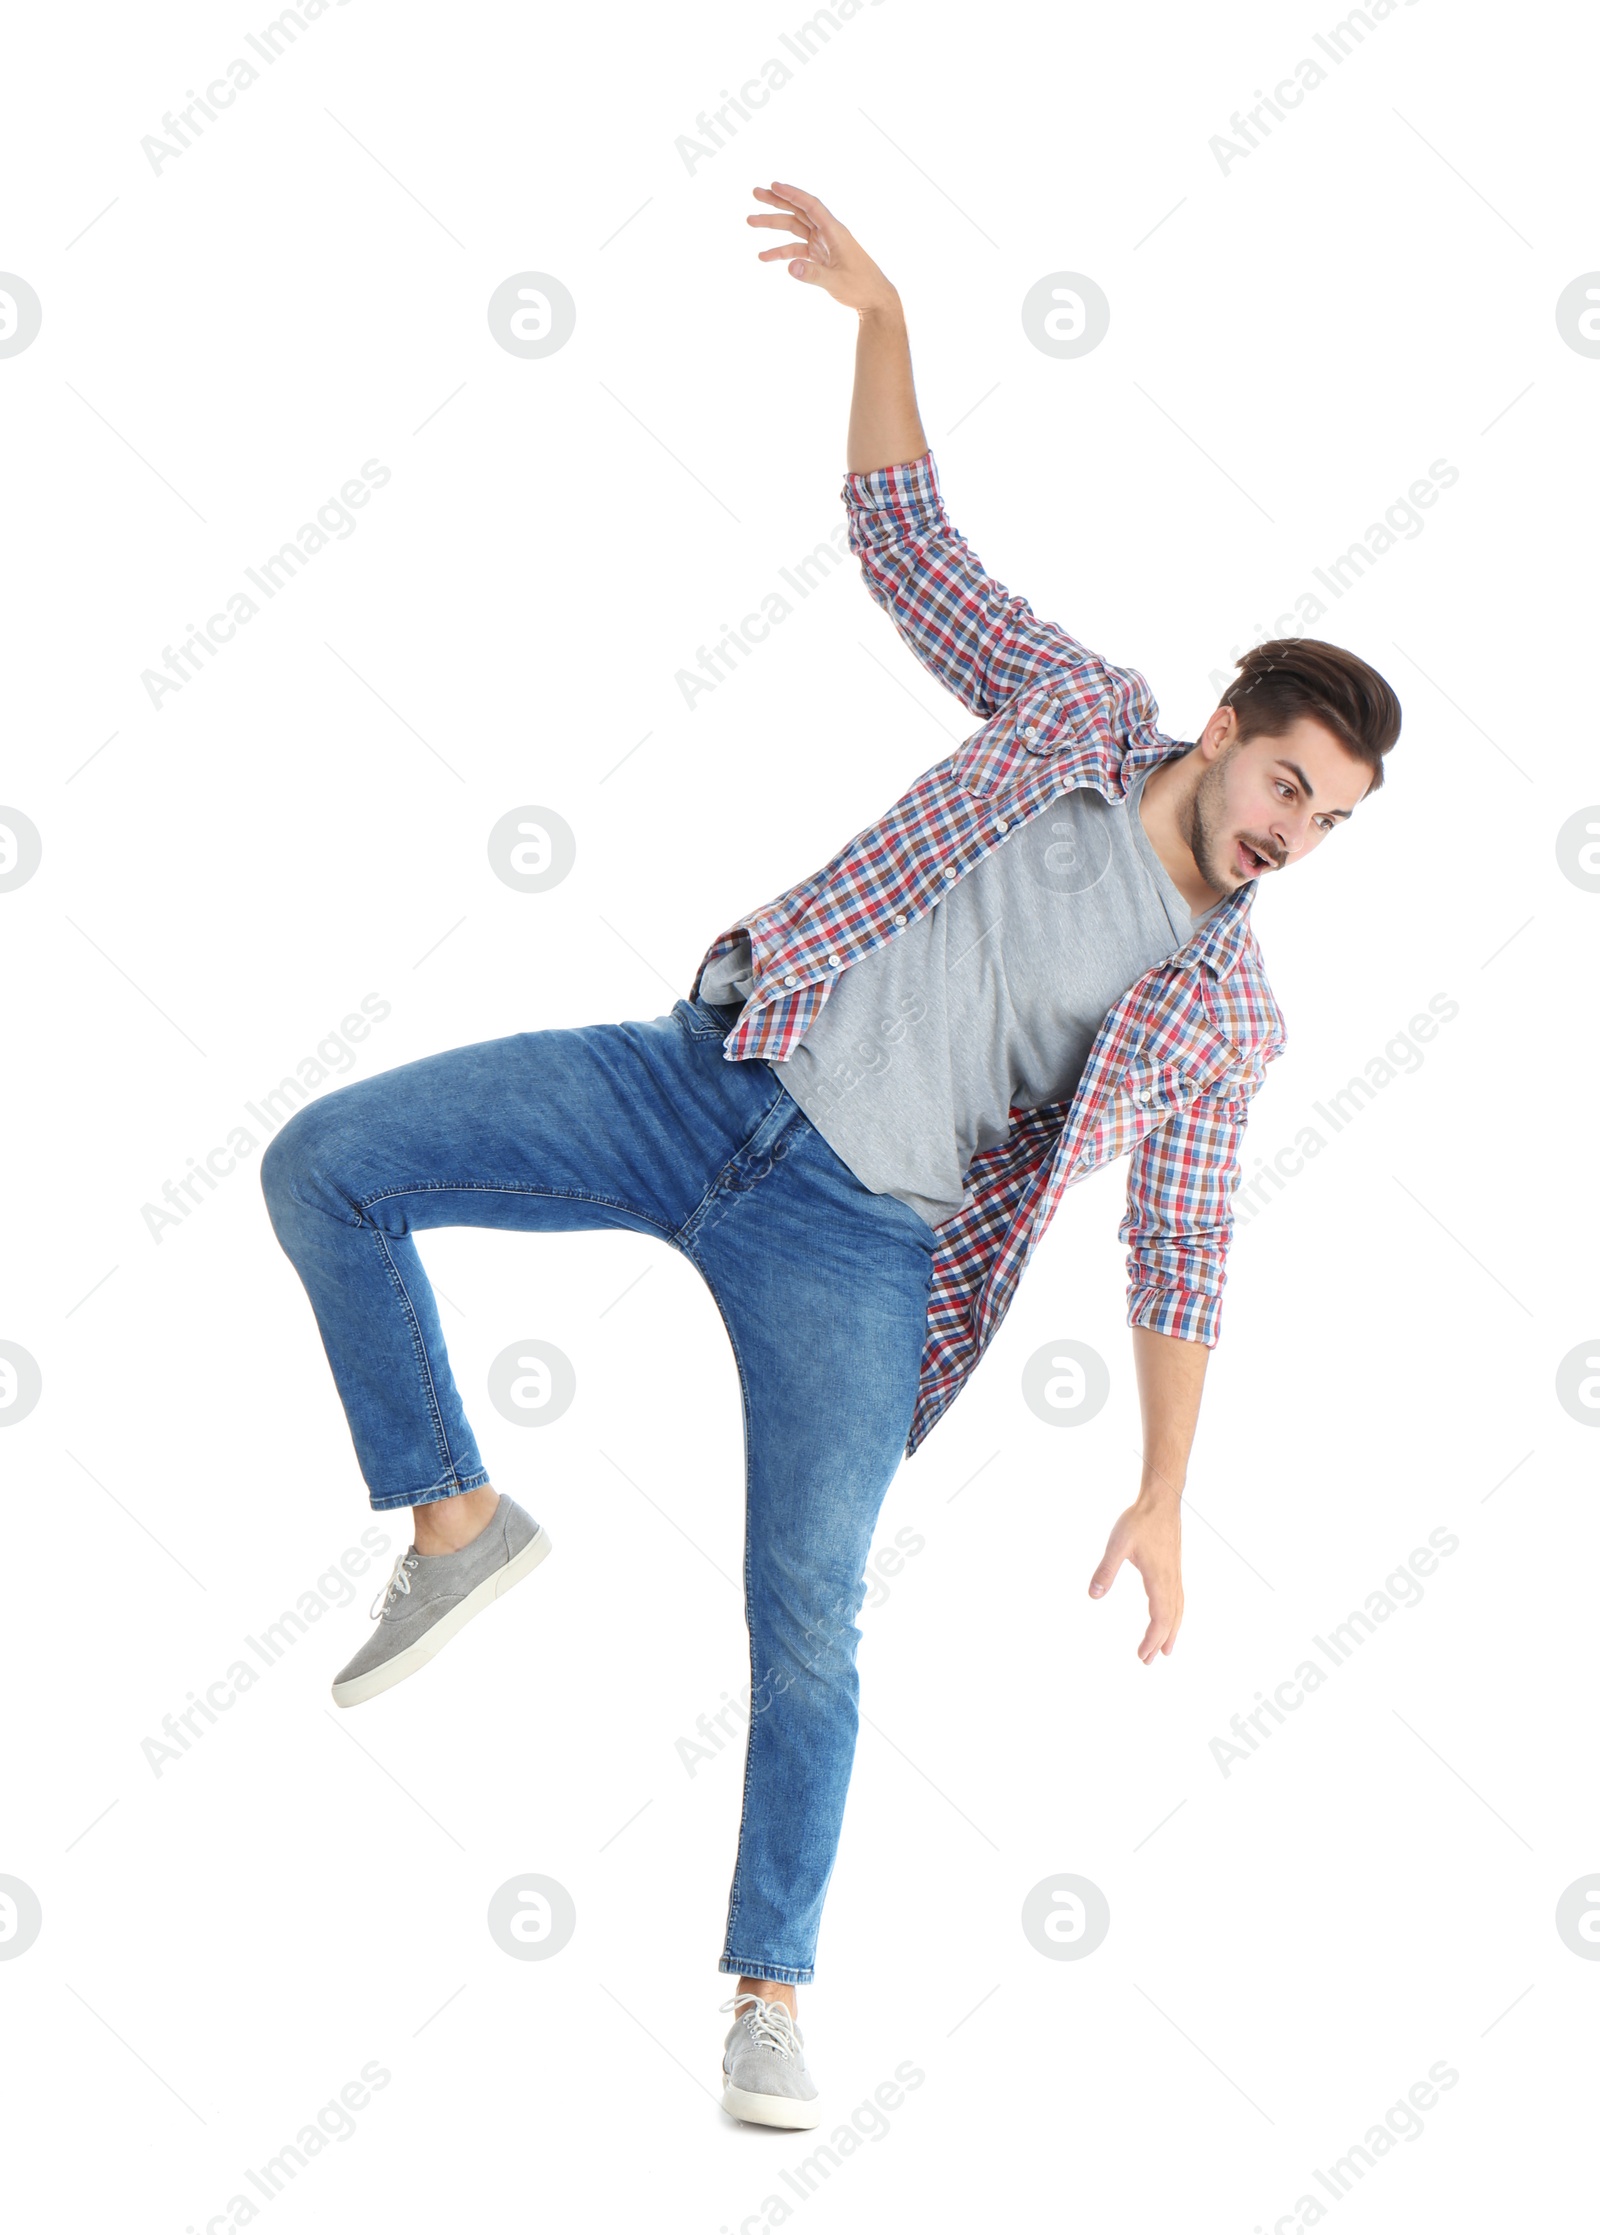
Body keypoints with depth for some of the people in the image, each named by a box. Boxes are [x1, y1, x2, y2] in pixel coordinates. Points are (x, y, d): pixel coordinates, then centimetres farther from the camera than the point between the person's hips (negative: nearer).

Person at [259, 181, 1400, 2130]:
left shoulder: (1222, 1011, 4)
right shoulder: (1075, 707, 6)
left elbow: (1180, 1256, 7)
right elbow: (900, 535, 11)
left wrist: (1165, 1493, 1)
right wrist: (881, 313, -1)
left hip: (848, 1237, -1)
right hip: (702, 1078, 2)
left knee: (810, 1616, -9)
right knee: (322, 1166, -14)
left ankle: (769, 1994, 9)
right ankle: (457, 1519, 2)